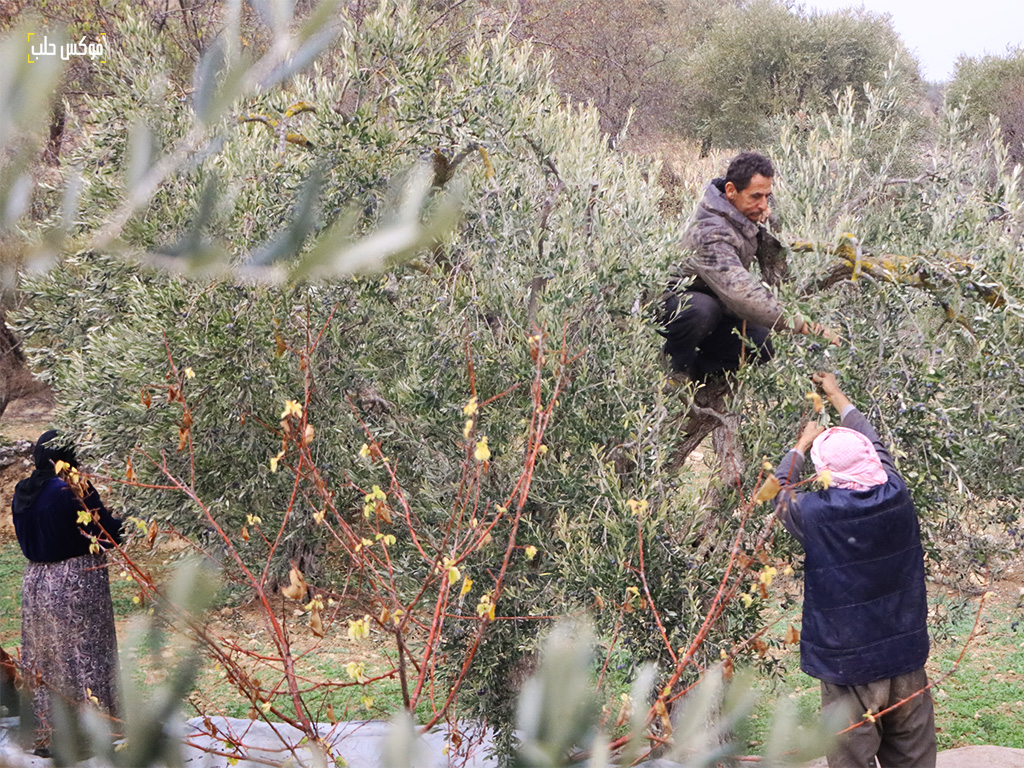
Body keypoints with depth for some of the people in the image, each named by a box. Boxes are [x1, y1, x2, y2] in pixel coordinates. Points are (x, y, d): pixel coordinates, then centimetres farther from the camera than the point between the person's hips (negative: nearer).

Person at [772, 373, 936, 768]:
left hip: (848, 666, -4)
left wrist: (803, 444, 20)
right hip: (906, 660, 4)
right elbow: (876, 450, 14)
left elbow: (779, 491, 6)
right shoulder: (897, 498, -7)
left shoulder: (816, 514, -17)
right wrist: (839, 398, 28)